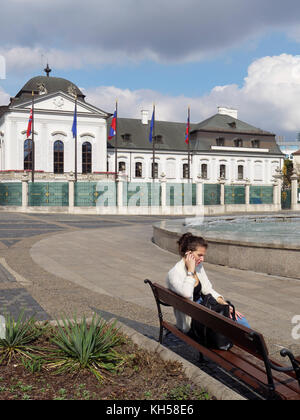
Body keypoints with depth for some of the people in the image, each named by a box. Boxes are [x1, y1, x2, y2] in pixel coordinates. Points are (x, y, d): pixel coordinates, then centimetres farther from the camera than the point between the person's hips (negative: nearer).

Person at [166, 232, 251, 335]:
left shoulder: (198, 266, 3)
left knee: (239, 319, -9)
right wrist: (190, 270, -30)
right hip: (190, 321, -7)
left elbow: (208, 290, 9)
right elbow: (187, 294, -40)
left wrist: (224, 303, -6)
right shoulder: (174, 274, -21)